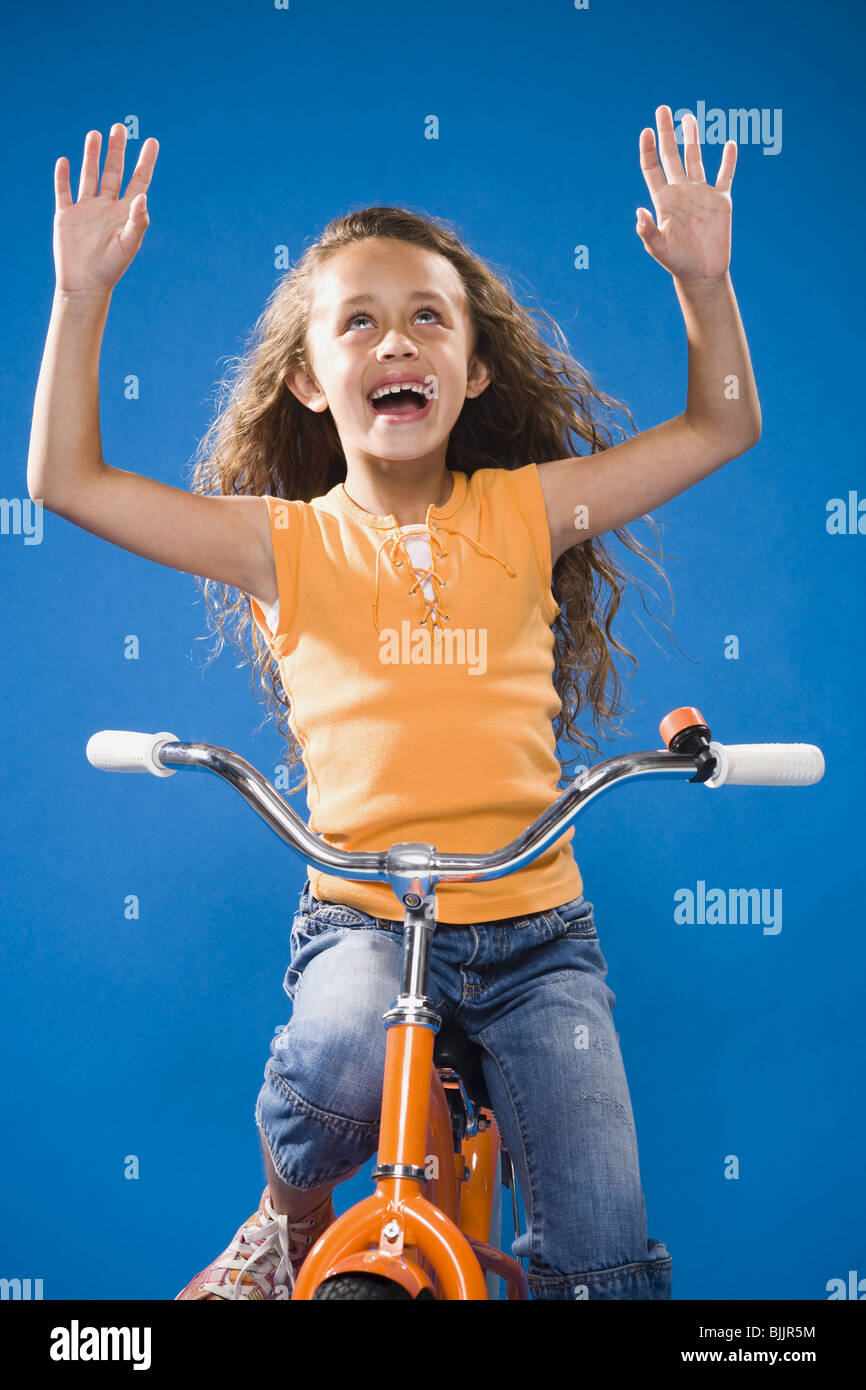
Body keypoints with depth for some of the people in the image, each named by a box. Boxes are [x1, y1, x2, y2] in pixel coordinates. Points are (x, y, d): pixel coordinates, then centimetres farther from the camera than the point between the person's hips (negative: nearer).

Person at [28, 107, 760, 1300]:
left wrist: (703, 278, -5)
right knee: (336, 1075, -32)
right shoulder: (288, 541, 0)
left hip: (534, 922, 1)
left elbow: (721, 428, 8)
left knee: (607, 1256, -7)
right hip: (363, 914, -1)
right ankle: (292, 1225, 3)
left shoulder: (523, 511, 3)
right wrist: (83, 294, -8)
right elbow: (68, 481, -2)